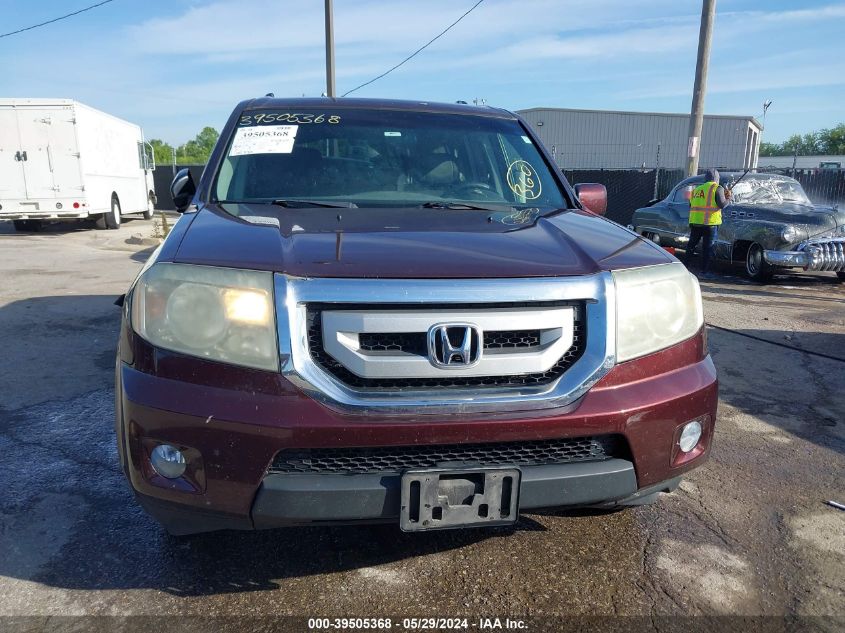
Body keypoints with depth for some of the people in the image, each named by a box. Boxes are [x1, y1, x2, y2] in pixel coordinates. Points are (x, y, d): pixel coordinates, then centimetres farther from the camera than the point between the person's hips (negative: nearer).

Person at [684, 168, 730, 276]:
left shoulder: (697, 189, 16)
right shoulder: (717, 188, -1)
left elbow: (691, 205, 17)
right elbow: (721, 204, -9)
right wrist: (728, 198, 8)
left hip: (694, 222, 5)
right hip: (709, 223, -5)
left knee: (691, 245, 16)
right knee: (707, 248, 1)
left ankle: (685, 266, 18)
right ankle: (704, 271, 2)